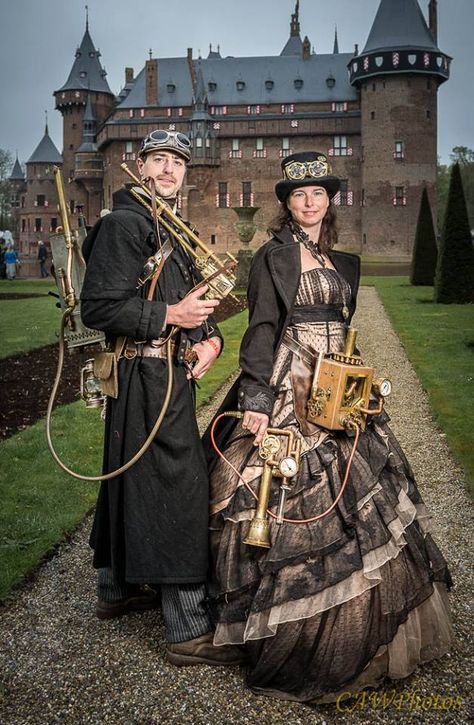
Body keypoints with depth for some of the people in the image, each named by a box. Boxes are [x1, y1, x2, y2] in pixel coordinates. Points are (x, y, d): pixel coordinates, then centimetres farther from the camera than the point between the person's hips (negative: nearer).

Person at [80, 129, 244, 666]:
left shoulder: (172, 230, 19)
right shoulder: (123, 224, -12)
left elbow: (192, 301, 20)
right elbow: (98, 307, -20)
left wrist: (211, 337, 0)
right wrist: (170, 316, -19)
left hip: (169, 375, 10)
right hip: (149, 376, -10)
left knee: (131, 480, 19)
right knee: (177, 489, -8)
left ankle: (117, 588, 36)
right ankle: (189, 631, 1)